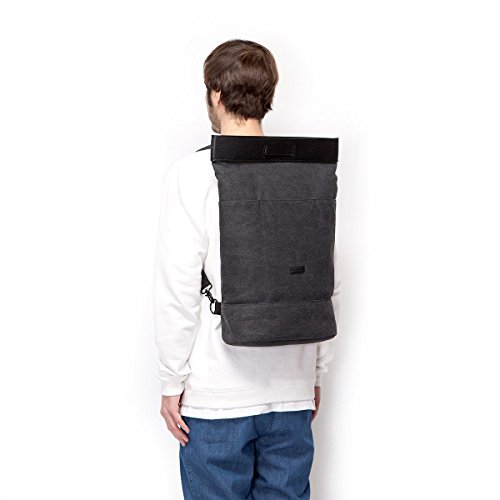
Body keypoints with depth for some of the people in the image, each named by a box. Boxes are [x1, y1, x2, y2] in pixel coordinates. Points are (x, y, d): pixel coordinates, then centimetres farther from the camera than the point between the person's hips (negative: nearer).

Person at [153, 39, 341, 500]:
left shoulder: (195, 173, -10)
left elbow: (178, 291, -12)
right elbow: (330, 286, 6)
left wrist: (172, 382, -2)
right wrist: (316, 374, 15)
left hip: (218, 393, -4)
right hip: (292, 391, 4)